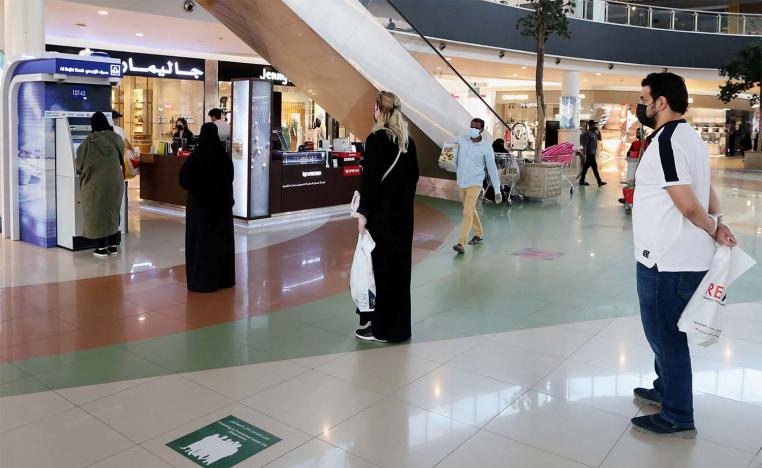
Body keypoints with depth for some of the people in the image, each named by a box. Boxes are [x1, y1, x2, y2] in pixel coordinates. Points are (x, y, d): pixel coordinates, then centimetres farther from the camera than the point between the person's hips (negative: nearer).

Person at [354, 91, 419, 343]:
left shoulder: (376, 139, -13)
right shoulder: (408, 140, 7)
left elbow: (370, 178, -17)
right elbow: (414, 175, 12)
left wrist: (363, 212, -12)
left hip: (381, 213, -7)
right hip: (403, 211, 7)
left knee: (380, 265, 1)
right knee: (399, 264, 13)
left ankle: (382, 327, 9)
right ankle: (398, 324, 23)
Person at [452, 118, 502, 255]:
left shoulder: (486, 147, -10)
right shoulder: (461, 140, -1)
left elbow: (492, 169, -5)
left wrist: (497, 191, -3)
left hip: (474, 184, -5)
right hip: (461, 182, 5)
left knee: (467, 214, -13)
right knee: (471, 211, 20)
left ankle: (461, 244, -16)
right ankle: (479, 234, 39)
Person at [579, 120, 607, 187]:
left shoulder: (595, 133, 12)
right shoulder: (587, 134, -15)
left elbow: (599, 139, 19)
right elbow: (584, 144, -18)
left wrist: (598, 131, 5)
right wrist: (585, 154, -21)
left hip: (593, 153, 9)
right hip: (589, 153, -9)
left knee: (586, 166, 12)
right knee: (594, 167, -7)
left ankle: (581, 181, 19)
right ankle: (599, 182, -5)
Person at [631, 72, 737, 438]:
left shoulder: (666, 141, -19)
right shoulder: (690, 136, 13)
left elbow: (688, 205, -21)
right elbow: (707, 192, 16)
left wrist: (713, 230, -5)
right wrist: (719, 224, 2)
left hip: (666, 261, -10)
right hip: (687, 257, 10)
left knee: (666, 336, 2)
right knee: (669, 332, 22)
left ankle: (677, 418, 15)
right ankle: (665, 390, 39)